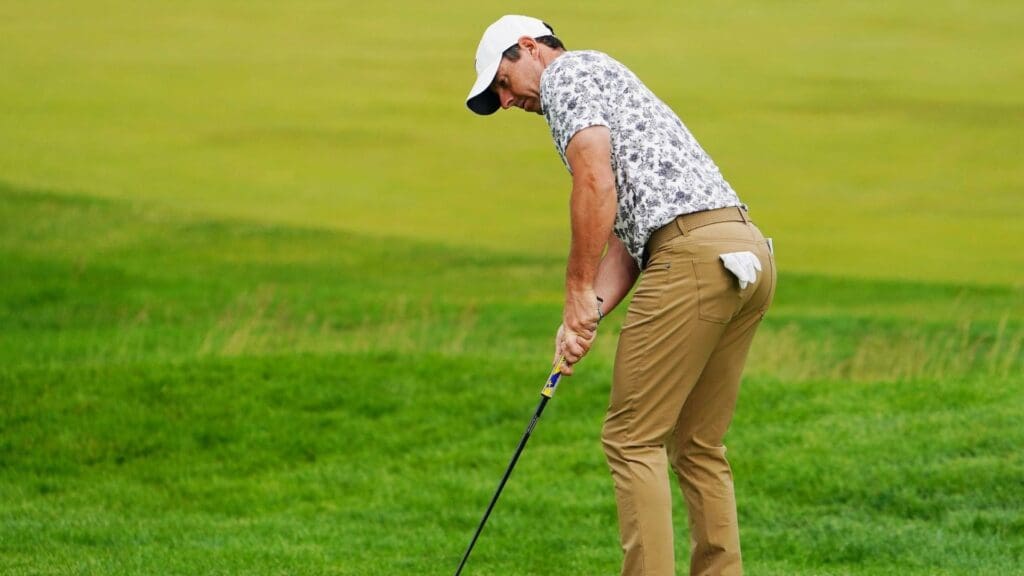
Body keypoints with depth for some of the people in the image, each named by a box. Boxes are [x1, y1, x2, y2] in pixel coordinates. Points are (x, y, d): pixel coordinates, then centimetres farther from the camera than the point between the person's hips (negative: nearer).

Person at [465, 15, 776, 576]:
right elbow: (624, 239, 25)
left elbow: (596, 180, -12)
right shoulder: (604, 93, 33)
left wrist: (579, 293, -6)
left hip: (692, 254, -9)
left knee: (634, 440, -4)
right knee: (697, 447, 15)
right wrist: (589, 313, 9)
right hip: (747, 252, 9)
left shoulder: (569, 72, 5)